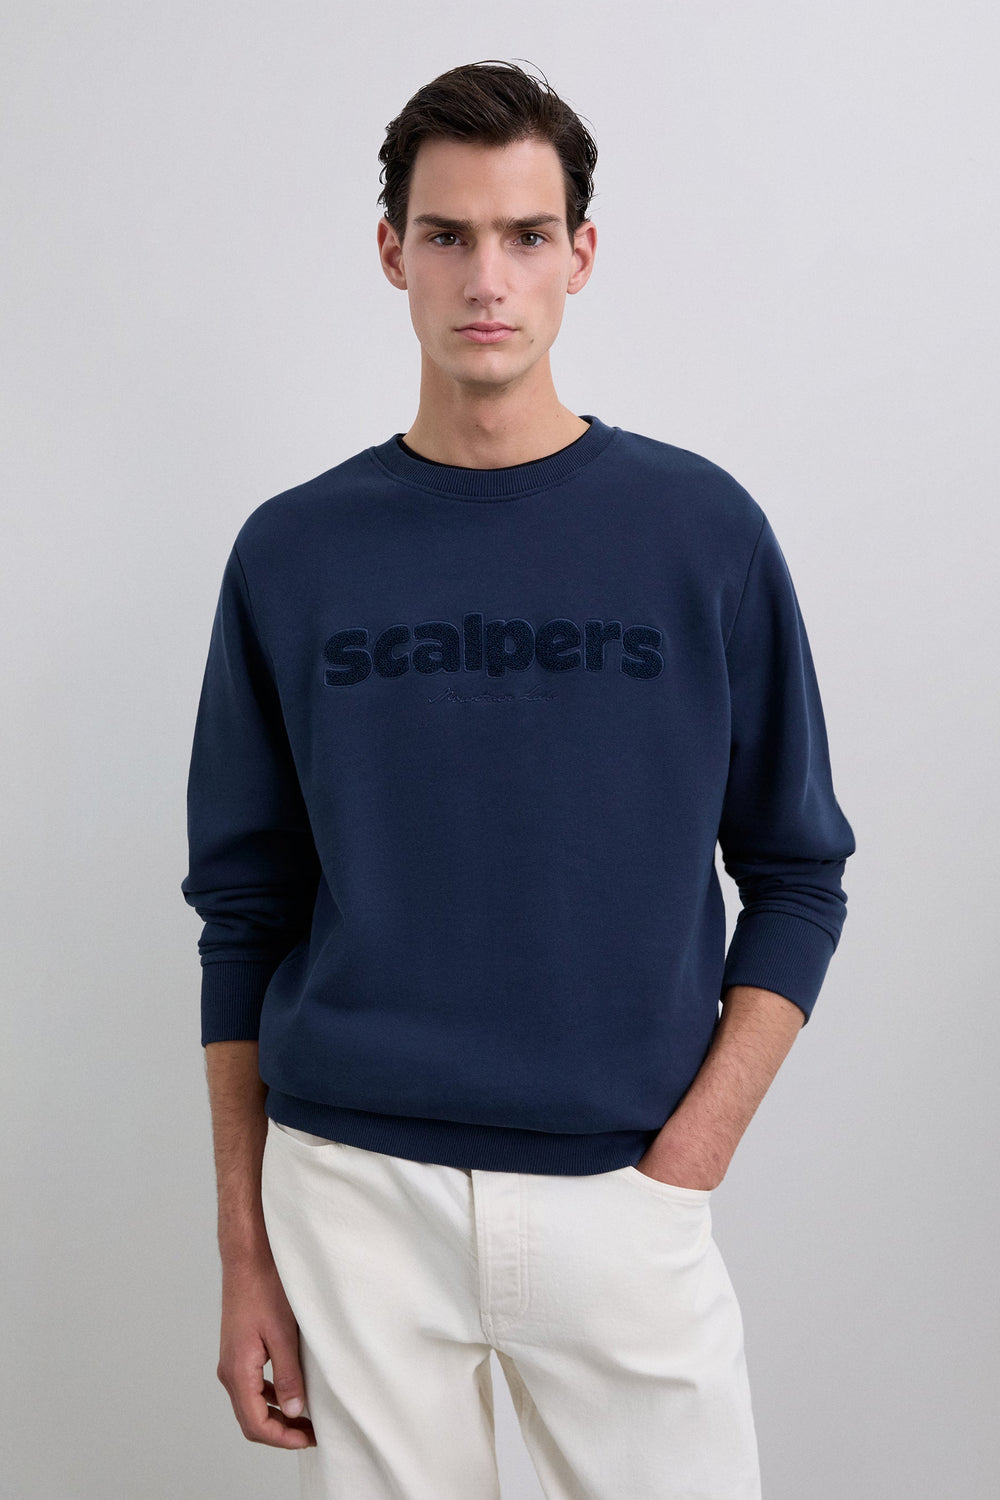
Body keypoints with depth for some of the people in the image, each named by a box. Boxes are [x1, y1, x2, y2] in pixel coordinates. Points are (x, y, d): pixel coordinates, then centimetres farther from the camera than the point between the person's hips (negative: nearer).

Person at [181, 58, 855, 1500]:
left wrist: (684, 1166, -7)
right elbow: (246, 912, 5)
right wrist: (246, 1245, 3)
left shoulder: (703, 529, -1)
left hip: (622, 1198, 0)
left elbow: (796, 876, 3)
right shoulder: (294, 551, 2)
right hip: (352, 1196, 1)